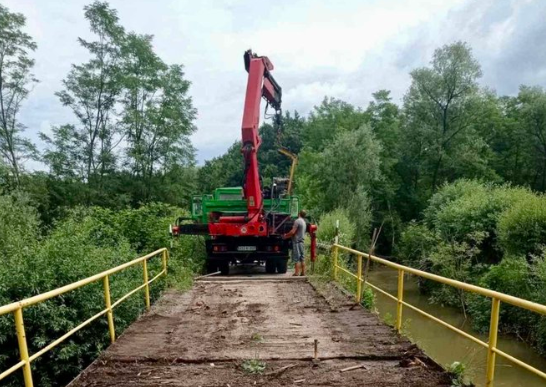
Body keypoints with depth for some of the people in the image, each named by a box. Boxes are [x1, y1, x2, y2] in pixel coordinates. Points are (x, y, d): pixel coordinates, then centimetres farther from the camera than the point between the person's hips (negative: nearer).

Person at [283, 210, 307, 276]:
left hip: (296, 241, -9)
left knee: (296, 258, -6)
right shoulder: (304, 222, 17)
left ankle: (297, 272, -6)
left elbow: (293, 232, -17)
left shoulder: (297, 221, -12)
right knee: (302, 258, 9)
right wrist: (288, 235, 23)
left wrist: (286, 235, -1)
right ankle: (303, 272, 11)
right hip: (301, 241, 9)